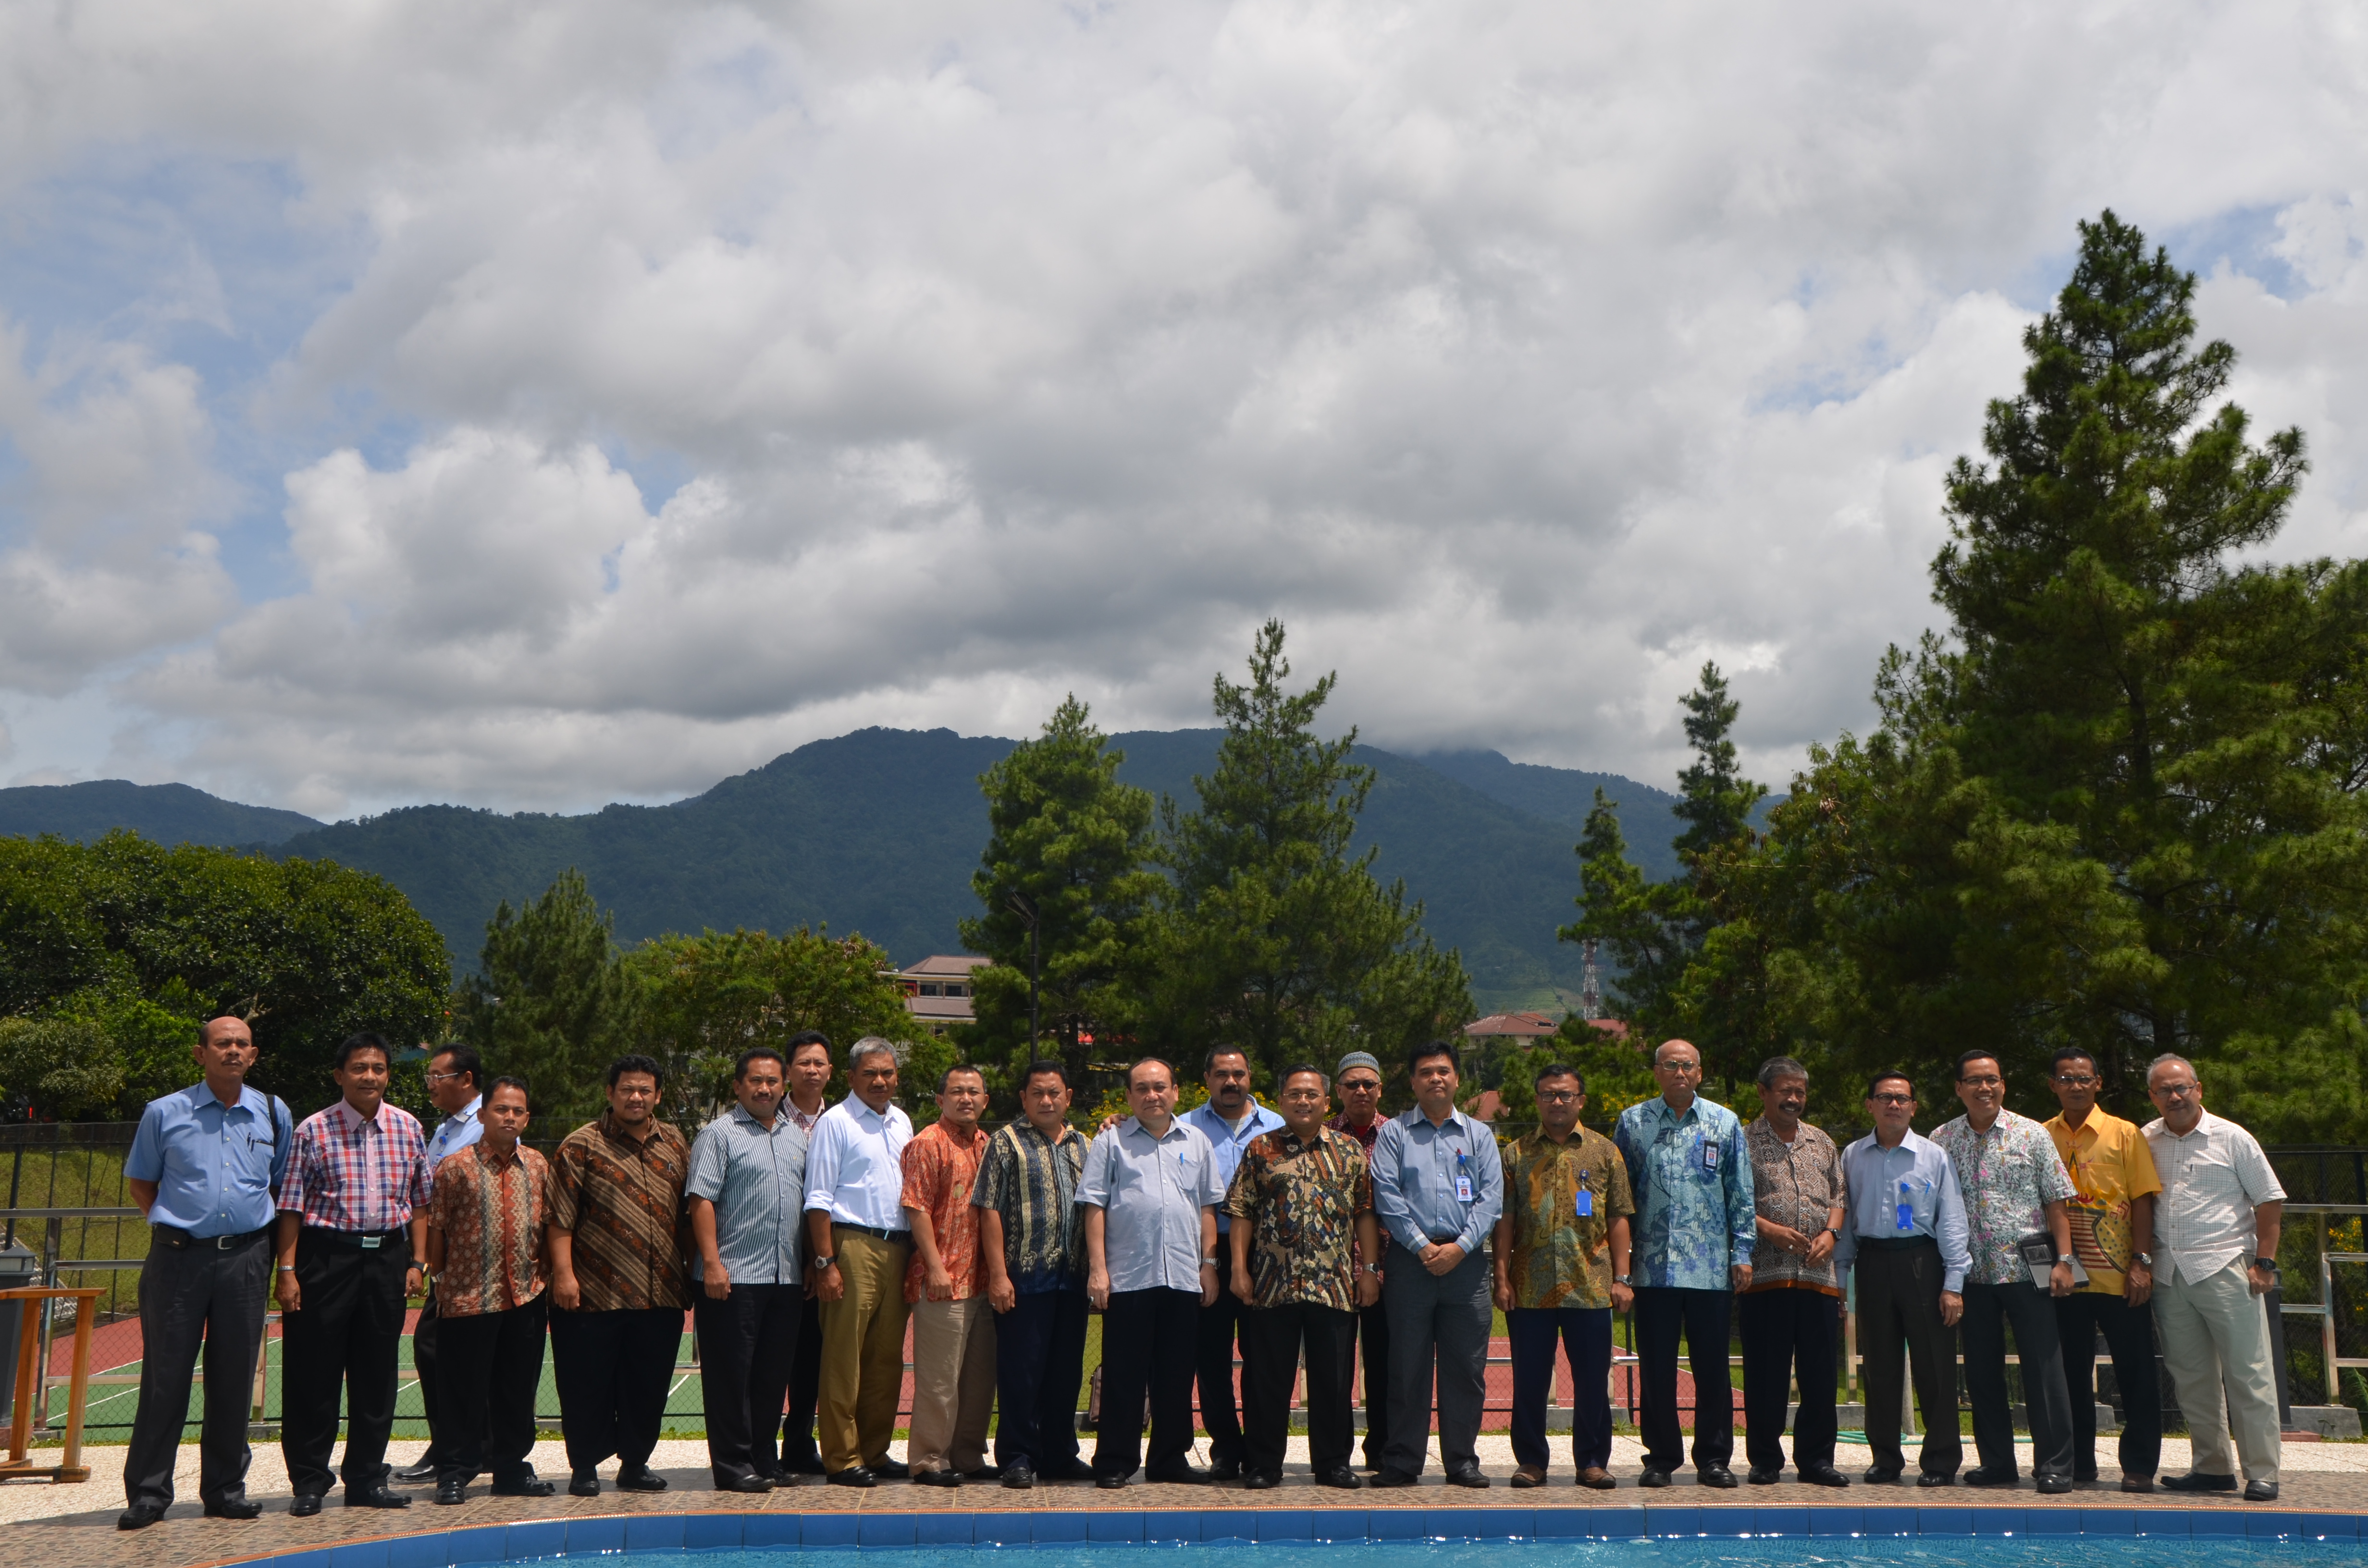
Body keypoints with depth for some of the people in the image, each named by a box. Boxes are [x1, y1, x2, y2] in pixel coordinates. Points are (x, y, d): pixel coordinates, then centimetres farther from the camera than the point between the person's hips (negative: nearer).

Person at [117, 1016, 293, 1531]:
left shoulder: (274, 1114, 9)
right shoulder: (165, 1113, 3)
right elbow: (140, 1181, 13)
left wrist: (257, 1224, 10)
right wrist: (172, 1222, 3)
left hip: (246, 1256, 2)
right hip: (178, 1255, -2)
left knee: (234, 1376, 6)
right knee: (166, 1376, -2)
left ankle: (225, 1488, 16)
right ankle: (147, 1493, 8)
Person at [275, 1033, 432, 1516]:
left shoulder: (407, 1128, 7)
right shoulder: (314, 1131, -3)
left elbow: (419, 1201, 12)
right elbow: (291, 1206, -3)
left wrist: (417, 1262, 5)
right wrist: (287, 1271, -9)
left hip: (387, 1257, 3)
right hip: (327, 1255, -3)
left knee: (377, 1372, 9)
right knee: (314, 1372, 0)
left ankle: (367, 1478, 20)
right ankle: (309, 1482, 12)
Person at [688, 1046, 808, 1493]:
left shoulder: (796, 1137, 17)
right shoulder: (719, 1134, -2)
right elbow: (702, 1199, -10)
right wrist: (711, 1262, -17)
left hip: (787, 1278, 6)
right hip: (733, 1277, -6)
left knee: (774, 1374, 10)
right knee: (731, 1373, -2)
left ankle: (764, 1460, 19)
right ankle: (732, 1466, 4)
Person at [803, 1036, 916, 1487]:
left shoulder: (902, 1122, 16)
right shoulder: (835, 1122, -3)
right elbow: (818, 1199, -7)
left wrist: (913, 1251, 12)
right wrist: (826, 1263, -14)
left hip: (898, 1247, 7)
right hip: (853, 1246, -6)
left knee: (887, 1358, 10)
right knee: (844, 1357, -3)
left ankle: (874, 1451, 18)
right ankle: (841, 1458, 3)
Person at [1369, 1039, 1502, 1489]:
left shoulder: (1479, 1135, 13)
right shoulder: (1393, 1133, 8)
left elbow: (1492, 1198, 4)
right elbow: (1387, 1196, -1)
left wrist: (1459, 1247, -9)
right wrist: (1422, 1246, -11)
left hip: (1466, 1262, 2)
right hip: (1409, 1260, -1)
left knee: (1465, 1367, 3)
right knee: (1407, 1366, 0)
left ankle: (1462, 1461, 11)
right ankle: (1402, 1461, 6)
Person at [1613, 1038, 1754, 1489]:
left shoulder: (1724, 1123, 8)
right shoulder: (1632, 1122, 7)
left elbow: (1741, 1195, 9)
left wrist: (1742, 1253, 3)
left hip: (1711, 1267, 0)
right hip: (1653, 1266, 0)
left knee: (1712, 1366, 4)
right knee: (1656, 1367, 4)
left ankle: (1714, 1458, 14)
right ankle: (1661, 1457, 14)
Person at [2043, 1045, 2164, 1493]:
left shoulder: (2125, 1134, 1)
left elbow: (2143, 1200, -1)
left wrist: (2141, 1262, -9)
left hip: (2119, 1277, -2)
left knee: (2135, 1373, 1)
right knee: (2072, 1373, 8)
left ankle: (2139, 1467, 9)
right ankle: (2079, 1463, 18)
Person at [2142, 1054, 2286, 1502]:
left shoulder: (2231, 1138, 0)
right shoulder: (2146, 1141, 10)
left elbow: (2270, 1201, 1)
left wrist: (2264, 1262, -6)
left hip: (2224, 1268, -4)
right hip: (2169, 1275, 4)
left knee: (2248, 1374, -4)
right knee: (2191, 1377, 9)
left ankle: (2263, 1473, 1)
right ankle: (2213, 1467, 19)